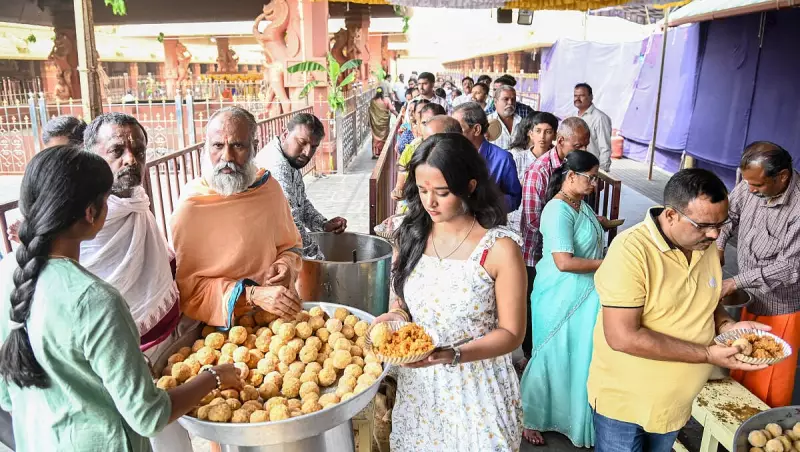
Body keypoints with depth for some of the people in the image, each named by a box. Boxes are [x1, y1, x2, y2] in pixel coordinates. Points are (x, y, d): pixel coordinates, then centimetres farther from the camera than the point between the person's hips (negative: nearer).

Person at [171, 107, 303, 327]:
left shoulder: (269, 186, 1)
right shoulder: (189, 207, -13)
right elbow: (187, 285, -10)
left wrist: (285, 265, -6)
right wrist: (252, 294, -21)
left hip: (278, 314, 1)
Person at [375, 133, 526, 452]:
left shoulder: (500, 248, -17)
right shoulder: (412, 234, -3)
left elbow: (511, 333, -12)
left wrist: (453, 355, -25)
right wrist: (397, 316, -14)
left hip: (476, 389, -4)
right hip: (416, 384, 4)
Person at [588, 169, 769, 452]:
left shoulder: (705, 246, -3)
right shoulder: (631, 250, -26)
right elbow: (622, 337, -30)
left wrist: (727, 326, -9)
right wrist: (708, 354, -25)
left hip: (675, 401, 7)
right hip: (624, 401, -6)